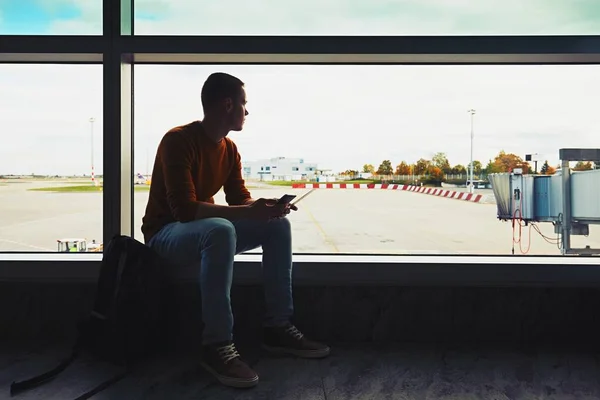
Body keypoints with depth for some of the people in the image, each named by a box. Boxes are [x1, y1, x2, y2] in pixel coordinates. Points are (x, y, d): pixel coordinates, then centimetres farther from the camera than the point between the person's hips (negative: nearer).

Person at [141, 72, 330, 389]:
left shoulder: (229, 148, 4)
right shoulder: (178, 140, -22)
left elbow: (240, 199, 6)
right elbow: (185, 209, -31)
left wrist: (266, 207, -17)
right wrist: (250, 213, -35)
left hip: (206, 231, 8)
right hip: (166, 233, -8)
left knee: (278, 225, -7)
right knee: (220, 230, -40)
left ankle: (278, 328, -6)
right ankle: (217, 346, -32)